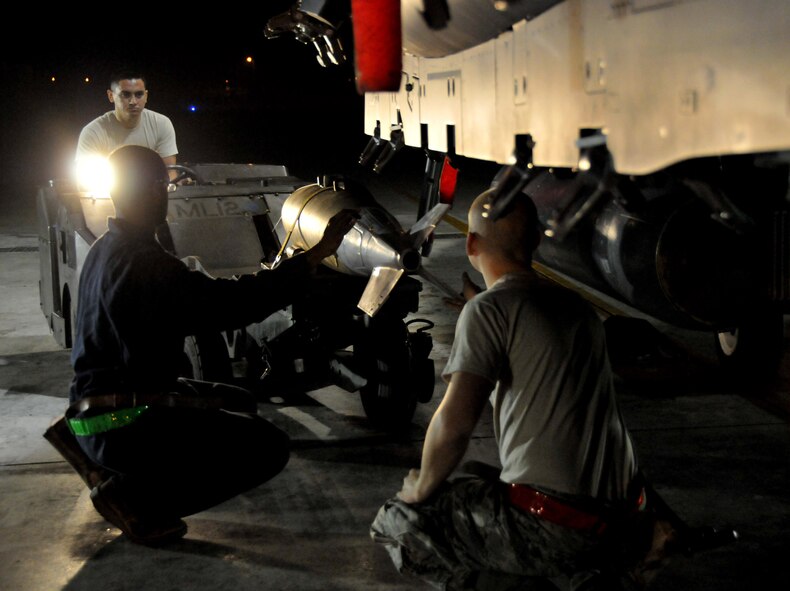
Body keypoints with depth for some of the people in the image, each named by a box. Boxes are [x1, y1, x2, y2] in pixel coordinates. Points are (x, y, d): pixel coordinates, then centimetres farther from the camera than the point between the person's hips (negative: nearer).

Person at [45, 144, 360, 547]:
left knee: (239, 404, 22)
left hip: (93, 407, 10)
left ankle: (110, 464, 14)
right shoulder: (144, 261, -21)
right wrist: (316, 255, -23)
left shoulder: (105, 250, 11)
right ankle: (135, 498, -9)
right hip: (123, 424, -10)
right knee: (268, 447, -12)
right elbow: (229, 303, -26)